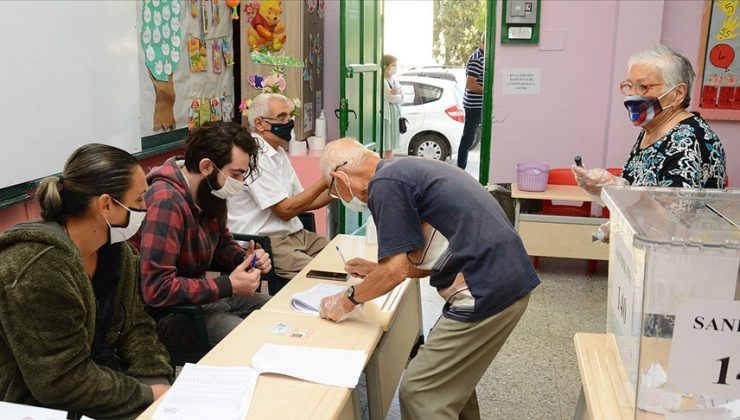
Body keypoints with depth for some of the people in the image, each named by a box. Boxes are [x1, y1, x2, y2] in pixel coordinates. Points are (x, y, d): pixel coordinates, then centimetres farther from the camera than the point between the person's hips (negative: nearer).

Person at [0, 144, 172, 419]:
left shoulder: (115, 250, 0)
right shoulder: (38, 269, -26)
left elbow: (135, 325, 2)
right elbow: (64, 383, -25)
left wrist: (159, 383, -13)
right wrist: (148, 395, -17)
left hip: (102, 374, 7)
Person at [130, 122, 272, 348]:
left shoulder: (210, 193, 0)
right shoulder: (167, 202, -27)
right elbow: (157, 289, -30)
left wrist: (246, 259, -4)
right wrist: (228, 286, -26)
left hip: (204, 293, 9)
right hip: (169, 311, -9)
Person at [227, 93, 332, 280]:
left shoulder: (278, 152, 15)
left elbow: (300, 202, 17)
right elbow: (285, 210, -16)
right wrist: (324, 182, -12)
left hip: (294, 234, 9)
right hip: (266, 243, -9)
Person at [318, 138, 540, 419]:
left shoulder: (384, 184, -12)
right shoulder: (406, 170, 17)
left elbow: (397, 270, -12)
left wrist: (347, 300, 4)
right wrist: (377, 270, 30)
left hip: (486, 292, -10)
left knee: (419, 392, 2)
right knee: (452, 379, 24)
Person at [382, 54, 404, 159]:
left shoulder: (395, 81, 17)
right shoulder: (382, 81, -10)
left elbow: (401, 97, 9)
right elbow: (390, 98, -15)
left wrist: (396, 93, -10)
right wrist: (398, 95, 3)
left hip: (396, 114, 8)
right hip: (386, 114, -8)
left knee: (391, 146, 12)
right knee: (384, 145, -9)